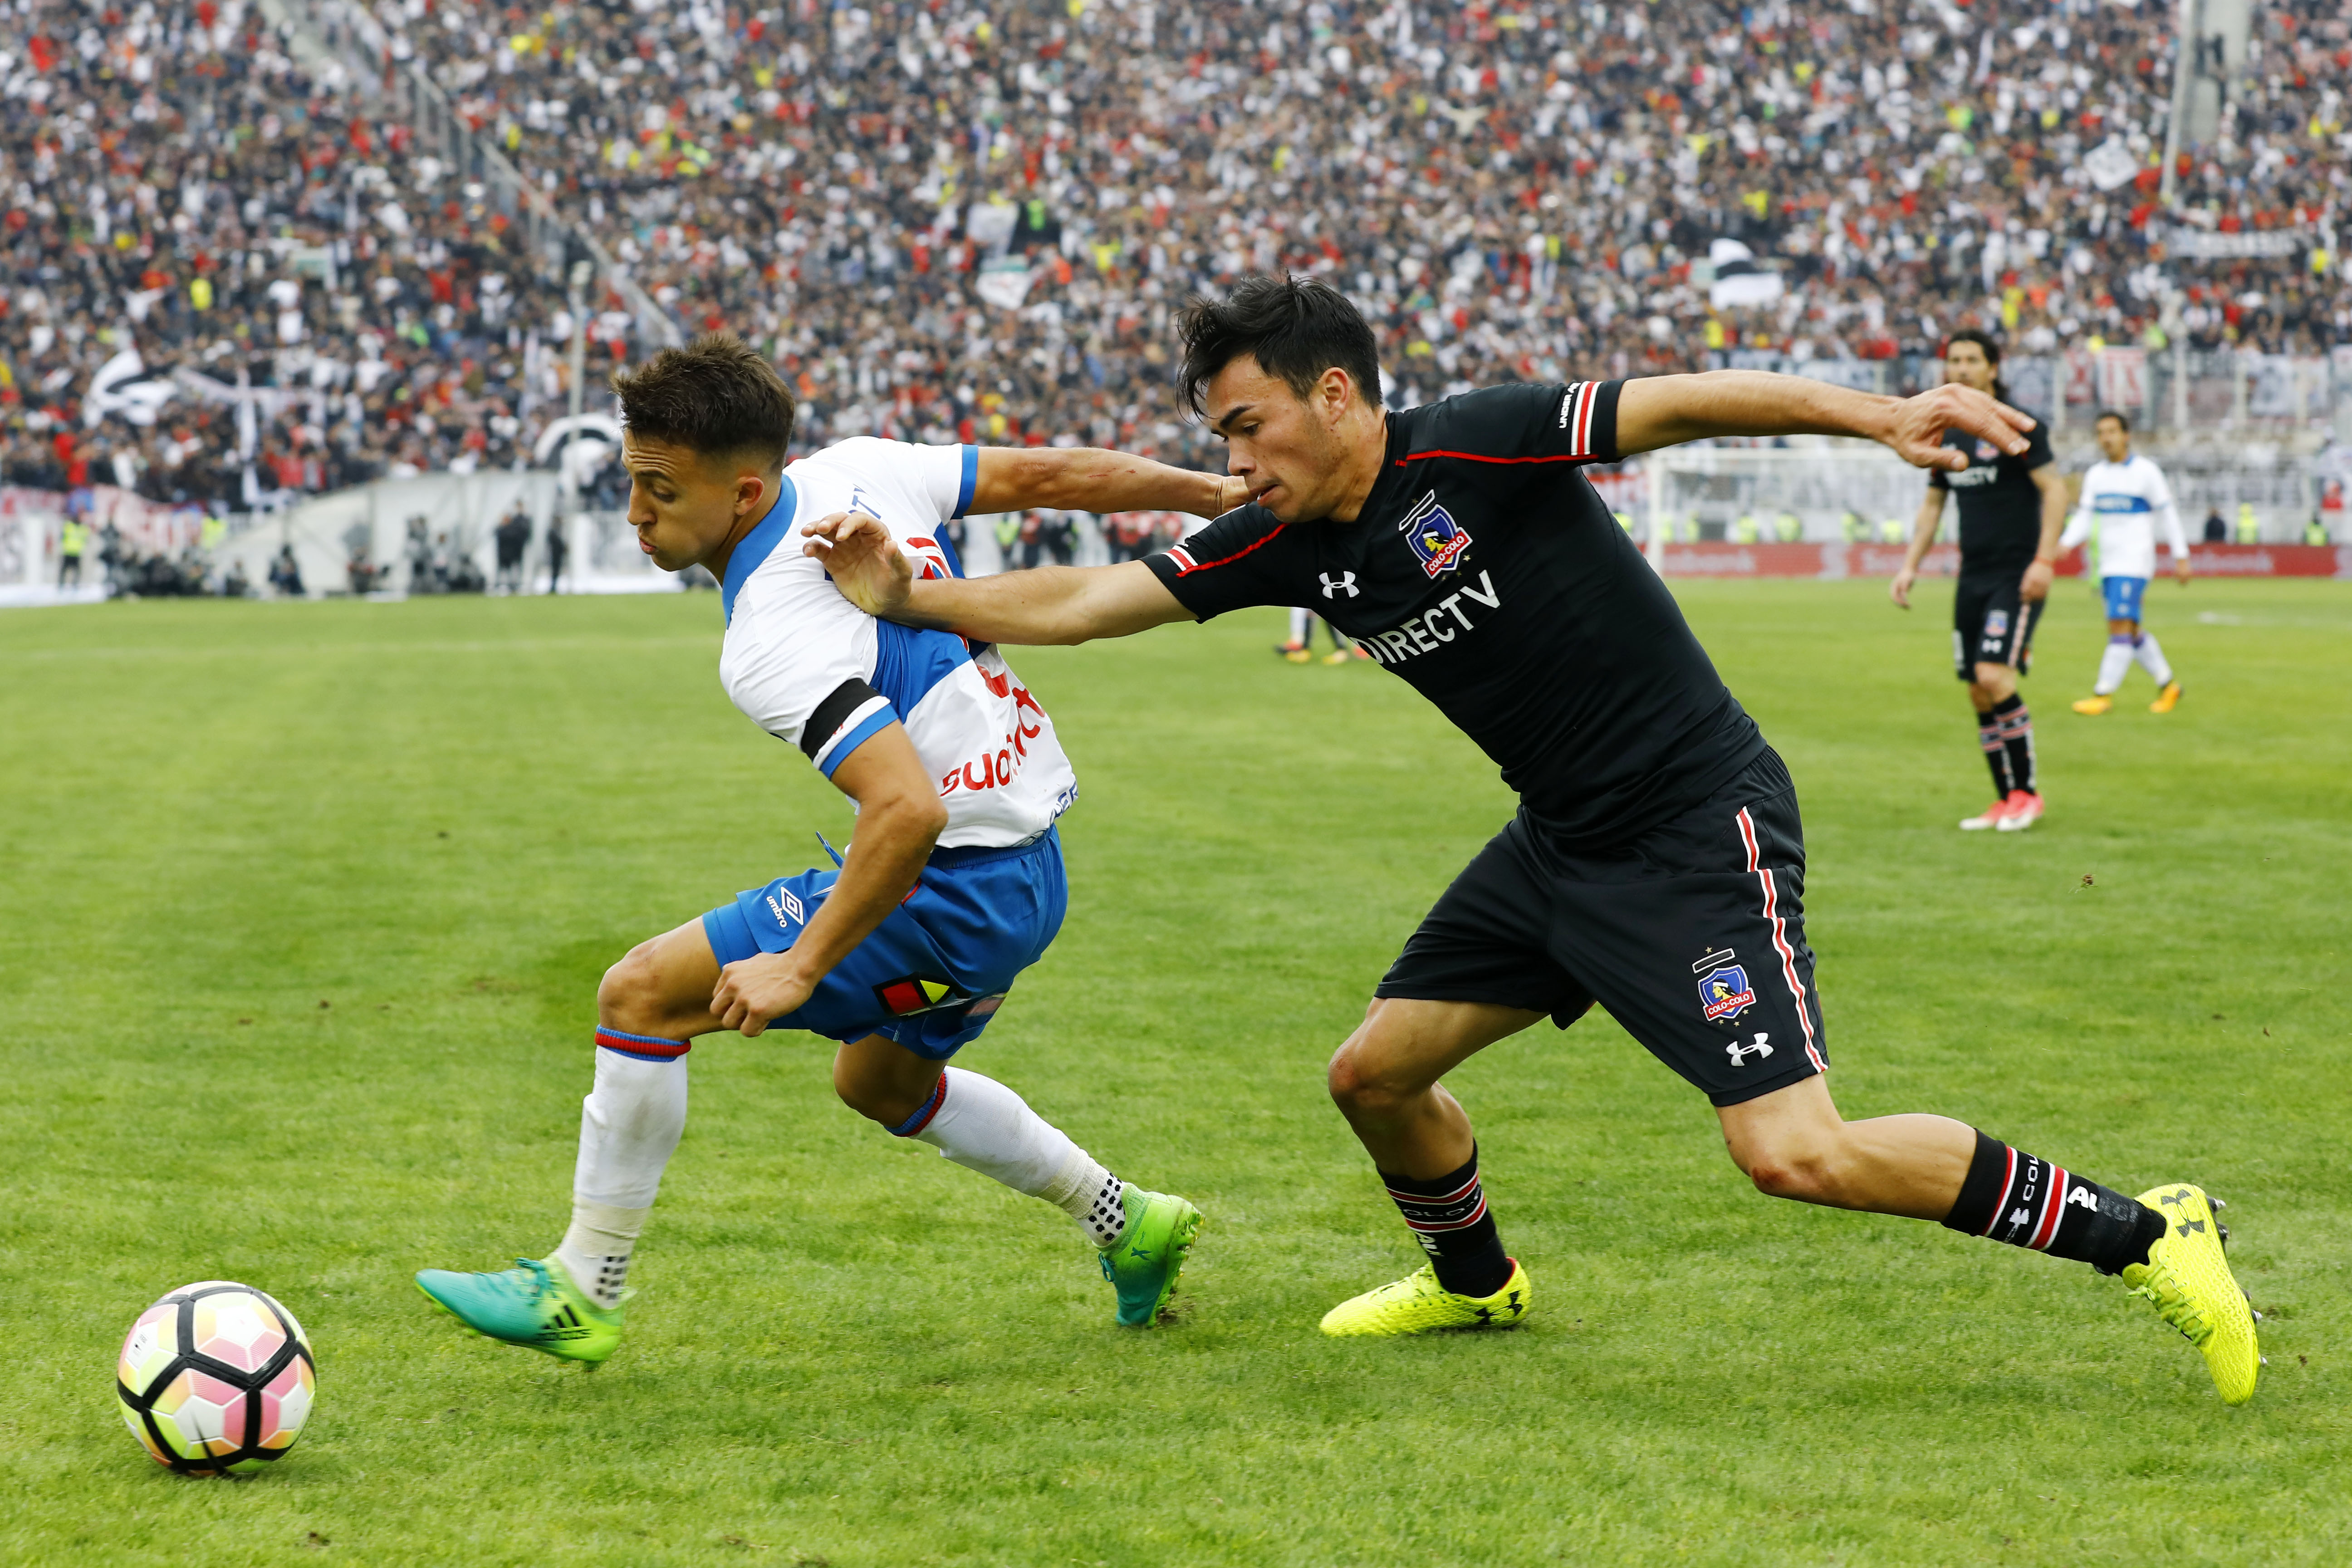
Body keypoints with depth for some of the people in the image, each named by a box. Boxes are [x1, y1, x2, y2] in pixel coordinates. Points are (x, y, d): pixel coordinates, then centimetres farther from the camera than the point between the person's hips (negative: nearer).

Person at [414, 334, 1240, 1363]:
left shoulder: (773, 643, -26)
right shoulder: (854, 471, -2)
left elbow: (908, 811, -34)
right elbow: (1045, 475, 6)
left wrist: (802, 969, -28)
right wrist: (1217, 492, 18)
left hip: (959, 887, -10)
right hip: (1027, 867, 10)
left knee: (645, 994, -10)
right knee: (878, 1082, 33)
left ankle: (579, 1294, -3)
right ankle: (1128, 1226, 42)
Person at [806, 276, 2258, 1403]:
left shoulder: (1479, 446, -18)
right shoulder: (1288, 546, 3)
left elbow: (1690, 402, -23)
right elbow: (1077, 606, 8)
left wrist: (1882, 413, -35)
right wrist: (903, 593, -1)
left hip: (1701, 830, -8)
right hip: (1561, 844, 8)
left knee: (1797, 1155, -20)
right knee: (1378, 1073, 12)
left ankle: (2145, 1236, -9)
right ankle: (1474, 1280, 43)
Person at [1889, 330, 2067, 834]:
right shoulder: (1944, 436, 12)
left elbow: (2054, 489, -12)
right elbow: (1933, 504, 21)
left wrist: (2044, 560, -20)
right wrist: (1910, 565, 13)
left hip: (2017, 574, -7)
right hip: (1973, 575, 7)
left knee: (1994, 676, -19)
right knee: (1979, 692, 4)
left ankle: (2027, 792, -8)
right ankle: (2006, 801, 12)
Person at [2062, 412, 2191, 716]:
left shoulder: (2146, 472, -5)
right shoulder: (2095, 475, 10)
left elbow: (2168, 515, -1)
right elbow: (2084, 518, 8)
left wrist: (2181, 557, -2)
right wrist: (2064, 543, -10)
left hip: (2135, 563, -6)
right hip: (2108, 564, 6)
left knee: (2120, 626, -14)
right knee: (2129, 633, 10)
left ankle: (2103, 696, -15)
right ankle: (2168, 684, 24)